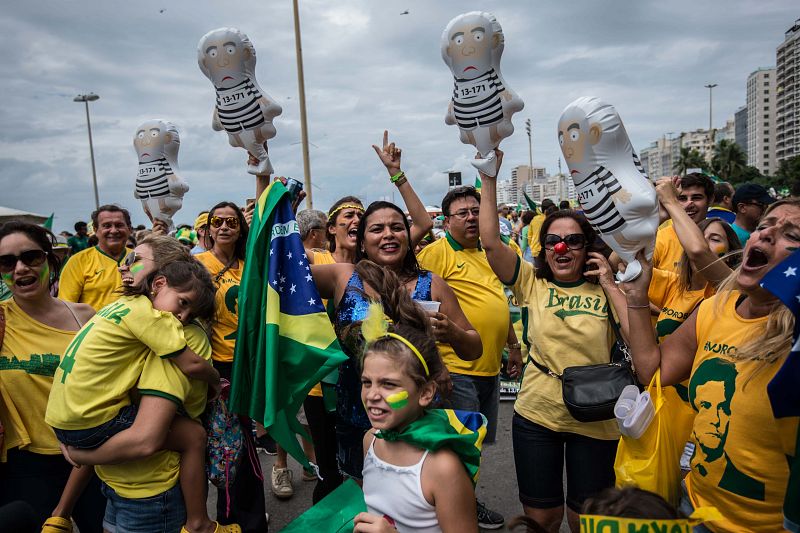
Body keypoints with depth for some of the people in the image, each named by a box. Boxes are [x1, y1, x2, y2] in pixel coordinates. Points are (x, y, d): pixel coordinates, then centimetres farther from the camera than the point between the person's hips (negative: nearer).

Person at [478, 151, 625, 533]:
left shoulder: (603, 291, -2)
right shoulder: (532, 283, -3)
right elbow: (490, 241, -15)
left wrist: (609, 284, -12)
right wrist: (489, 176, -19)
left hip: (594, 421, 0)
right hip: (536, 415, 0)